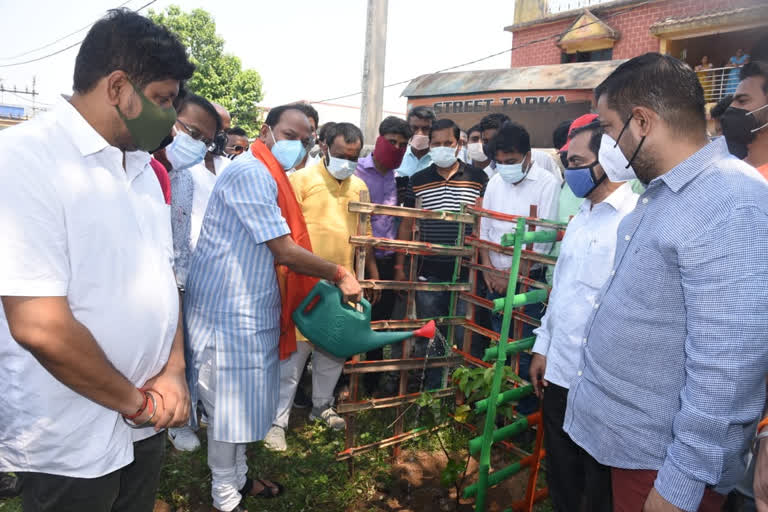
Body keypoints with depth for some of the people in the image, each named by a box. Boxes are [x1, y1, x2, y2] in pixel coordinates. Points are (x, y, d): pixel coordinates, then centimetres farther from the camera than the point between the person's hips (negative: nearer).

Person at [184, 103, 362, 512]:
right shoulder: (251, 173, -19)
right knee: (230, 403, 4)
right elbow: (284, 252, -22)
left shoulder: (268, 177, 14)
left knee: (243, 399, 20)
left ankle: (237, 476, 38)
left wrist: (325, 284, 13)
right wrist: (339, 275, -12)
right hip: (230, 308, -10)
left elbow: (280, 252, 17)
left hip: (250, 306, 10)